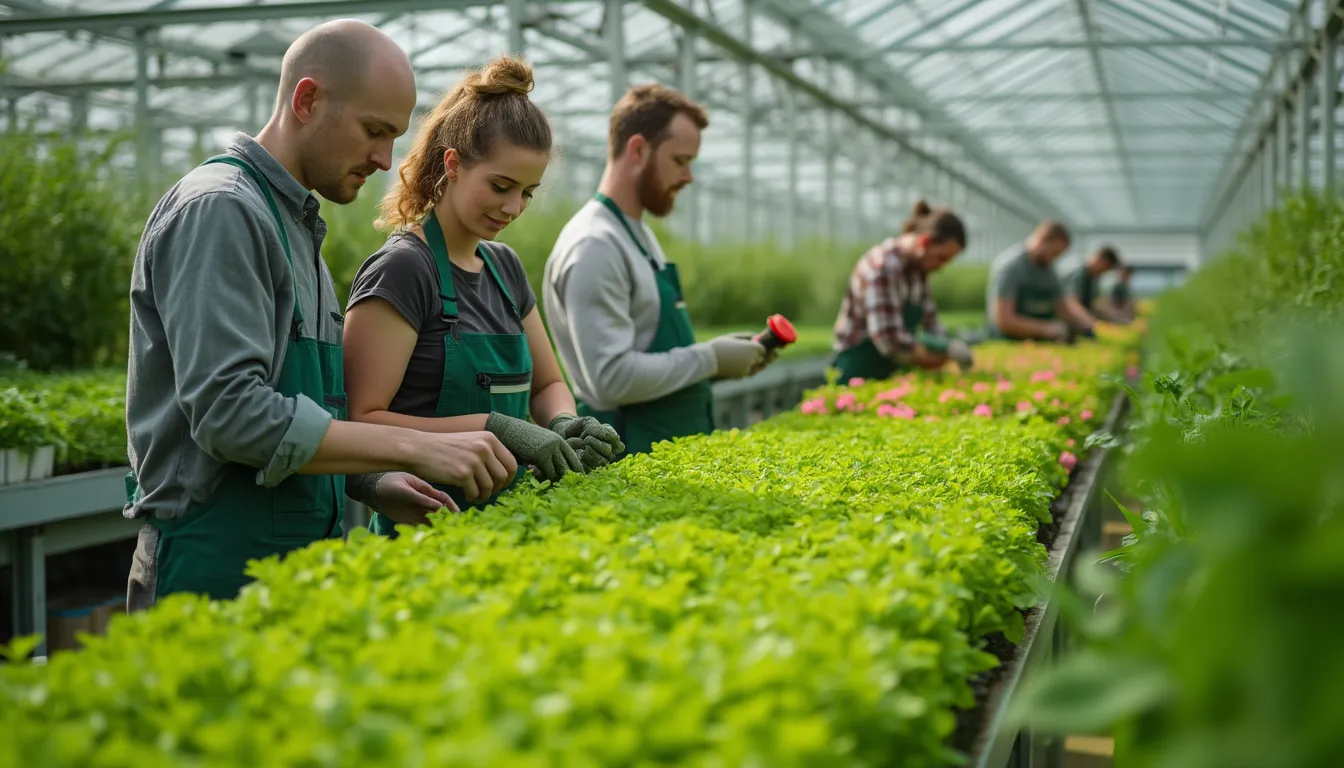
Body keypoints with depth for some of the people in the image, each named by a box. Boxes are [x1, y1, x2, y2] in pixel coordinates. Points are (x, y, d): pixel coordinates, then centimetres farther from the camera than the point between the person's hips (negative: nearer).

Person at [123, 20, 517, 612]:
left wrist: (371, 485, 6)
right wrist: (417, 448, -24)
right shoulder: (218, 211, -14)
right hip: (217, 573, -9)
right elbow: (229, 412, -24)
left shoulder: (294, 223, 16)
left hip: (293, 561, 9)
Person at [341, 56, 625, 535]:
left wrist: (564, 424, -1)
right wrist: (494, 428, -24)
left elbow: (547, 384, 21)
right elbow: (361, 421, -18)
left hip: (503, 520, 7)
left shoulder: (504, 266, 12)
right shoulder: (401, 269, -11)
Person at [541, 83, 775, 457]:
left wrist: (716, 355, 5)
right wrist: (709, 358, -16)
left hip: (671, 447, 9)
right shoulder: (595, 247, -18)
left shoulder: (641, 234, 13)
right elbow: (612, 377, -25)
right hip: (630, 454, -9)